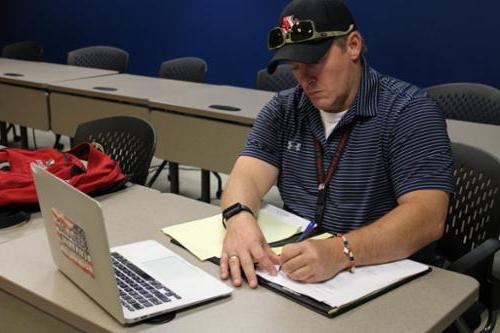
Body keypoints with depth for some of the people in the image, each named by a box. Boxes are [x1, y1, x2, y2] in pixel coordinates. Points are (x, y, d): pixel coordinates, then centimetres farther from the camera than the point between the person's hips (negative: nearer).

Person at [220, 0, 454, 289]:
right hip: (293, 269, 3)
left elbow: (427, 217, -22)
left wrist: (340, 252, -37)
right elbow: (248, 176, -7)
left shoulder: (408, 111, -12)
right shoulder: (282, 110, 5)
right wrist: (239, 218, -30)